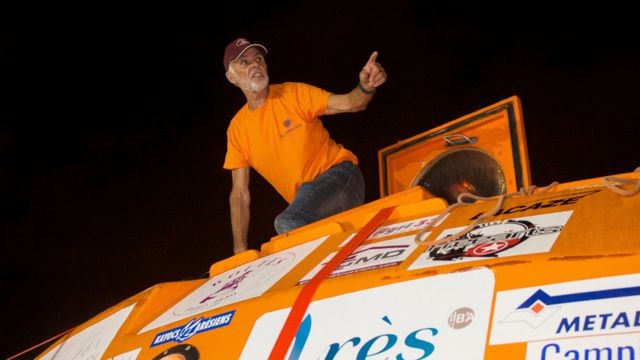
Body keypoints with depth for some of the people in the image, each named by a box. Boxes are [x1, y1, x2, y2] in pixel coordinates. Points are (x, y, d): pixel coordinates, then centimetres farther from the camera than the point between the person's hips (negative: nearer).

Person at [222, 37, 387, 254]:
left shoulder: (294, 94, -3)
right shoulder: (237, 128, 6)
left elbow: (351, 103, -11)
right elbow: (240, 196, 7)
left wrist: (366, 87, -35)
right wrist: (240, 249, 0)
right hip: (305, 203, 5)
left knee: (288, 224, -30)